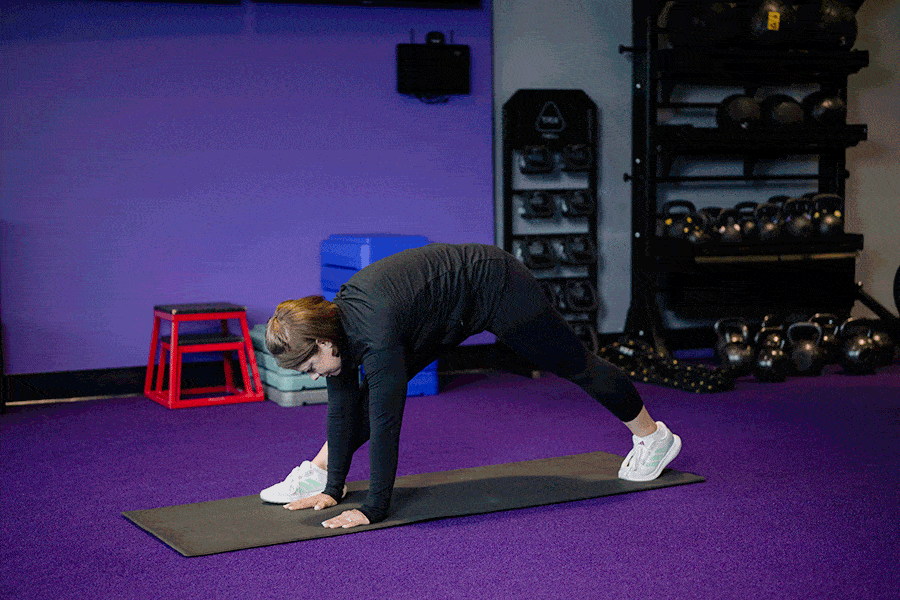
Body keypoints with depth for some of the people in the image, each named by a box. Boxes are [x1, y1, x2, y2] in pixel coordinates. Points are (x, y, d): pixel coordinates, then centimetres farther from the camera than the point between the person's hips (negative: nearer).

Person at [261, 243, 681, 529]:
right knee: (375, 388, -2)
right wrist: (332, 488, -6)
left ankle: (654, 436, 34)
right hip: (458, 312, 8)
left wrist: (374, 508, -29)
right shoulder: (335, 323, -13)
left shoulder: (376, 332, -37)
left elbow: (385, 419, -35)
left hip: (497, 289, -8)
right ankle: (316, 472, 7)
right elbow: (342, 407, -6)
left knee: (575, 366, 12)